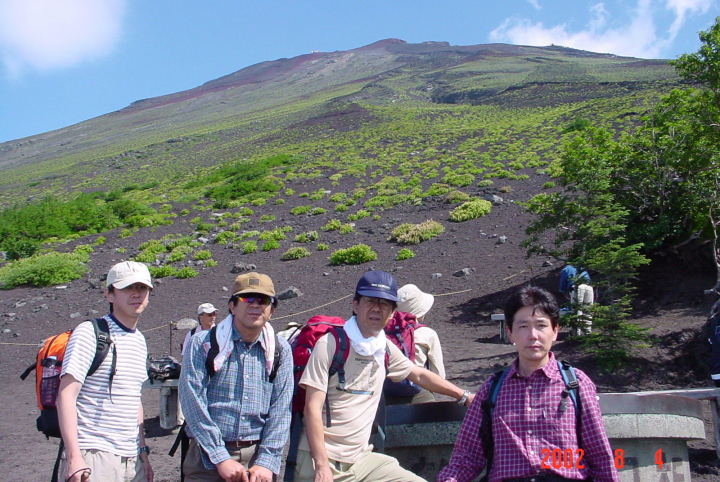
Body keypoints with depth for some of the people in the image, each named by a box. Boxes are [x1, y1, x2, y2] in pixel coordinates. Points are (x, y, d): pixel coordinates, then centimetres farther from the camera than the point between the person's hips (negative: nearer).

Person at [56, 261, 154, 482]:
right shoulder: (90, 333, -7)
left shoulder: (139, 340, 14)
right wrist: (73, 456, -20)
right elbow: (66, 396, -13)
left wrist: (142, 451, 17)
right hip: (93, 458, -6)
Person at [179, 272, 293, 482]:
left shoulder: (280, 351, 5)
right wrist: (221, 458, -14)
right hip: (208, 459, -2)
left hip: (258, 456, 2)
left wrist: (267, 462, -9)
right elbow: (194, 404, -10)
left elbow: (280, 411, 0)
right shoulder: (203, 344, -3)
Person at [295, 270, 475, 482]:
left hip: (360, 458, 5)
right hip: (320, 458, -5)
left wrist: (465, 396, 25)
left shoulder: (386, 349, 7)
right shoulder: (330, 344, -10)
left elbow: (419, 375, 24)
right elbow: (313, 408, -13)